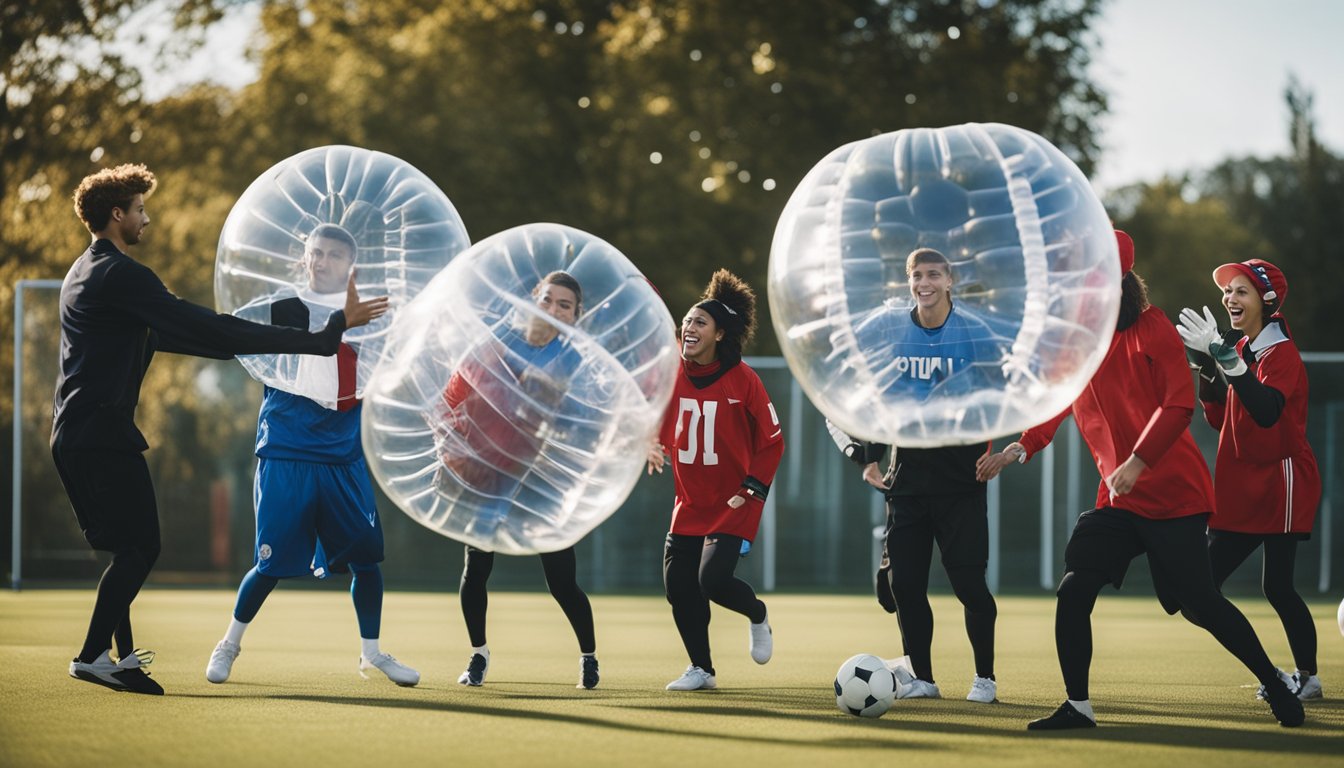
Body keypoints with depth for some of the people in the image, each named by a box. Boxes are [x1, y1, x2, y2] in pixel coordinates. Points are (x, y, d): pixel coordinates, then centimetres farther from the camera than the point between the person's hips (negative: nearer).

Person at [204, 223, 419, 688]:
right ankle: (230, 644, 19)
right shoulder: (281, 310, 0)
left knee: (365, 556, 1)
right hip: (286, 456, -3)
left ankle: (371, 653, 17)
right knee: (273, 562, -3)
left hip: (344, 458, 3)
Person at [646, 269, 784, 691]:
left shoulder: (743, 380, -11)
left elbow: (772, 440, -4)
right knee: (678, 587, 1)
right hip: (689, 502, 5)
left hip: (732, 503, -5)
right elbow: (658, 420, 13)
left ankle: (757, 615, 16)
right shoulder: (674, 374, -1)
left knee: (713, 579, -19)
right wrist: (653, 445, -9)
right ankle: (701, 669, 21)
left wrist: (753, 490, -11)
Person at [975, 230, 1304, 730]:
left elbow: (1179, 403, -18)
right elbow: (1052, 409, 14)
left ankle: (1275, 685, 12)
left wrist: (1137, 463, -26)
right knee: (1073, 591, -8)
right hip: (1117, 500, 6)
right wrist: (1017, 451, -4)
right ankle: (1077, 706, 3)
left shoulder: (1151, 330, -10)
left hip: (1174, 494, -6)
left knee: (1198, 601, -6)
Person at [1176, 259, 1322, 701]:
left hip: (1282, 484, -9)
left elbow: (1267, 411, -33)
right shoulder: (1239, 349, 12)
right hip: (1241, 488, 9)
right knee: (1205, 584, 2)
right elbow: (1219, 419, 14)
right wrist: (1207, 369, -1)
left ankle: (1308, 676, 3)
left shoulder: (1281, 353, -14)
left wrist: (1224, 357, -38)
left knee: (1276, 584, -10)